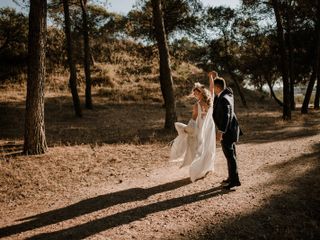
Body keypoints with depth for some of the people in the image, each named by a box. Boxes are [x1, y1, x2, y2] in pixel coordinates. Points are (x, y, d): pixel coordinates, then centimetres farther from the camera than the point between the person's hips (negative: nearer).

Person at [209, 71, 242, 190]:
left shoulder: (223, 99, -23)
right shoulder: (228, 92, 5)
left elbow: (226, 117, -29)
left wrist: (220, 132, -29)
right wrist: (215, 77, 22)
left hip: (226, 131, -10)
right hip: (230, 129, 10)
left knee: (230, 155, -4)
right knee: (231, 154, 17)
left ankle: (234, 180, 3)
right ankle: (232, 177, 27)